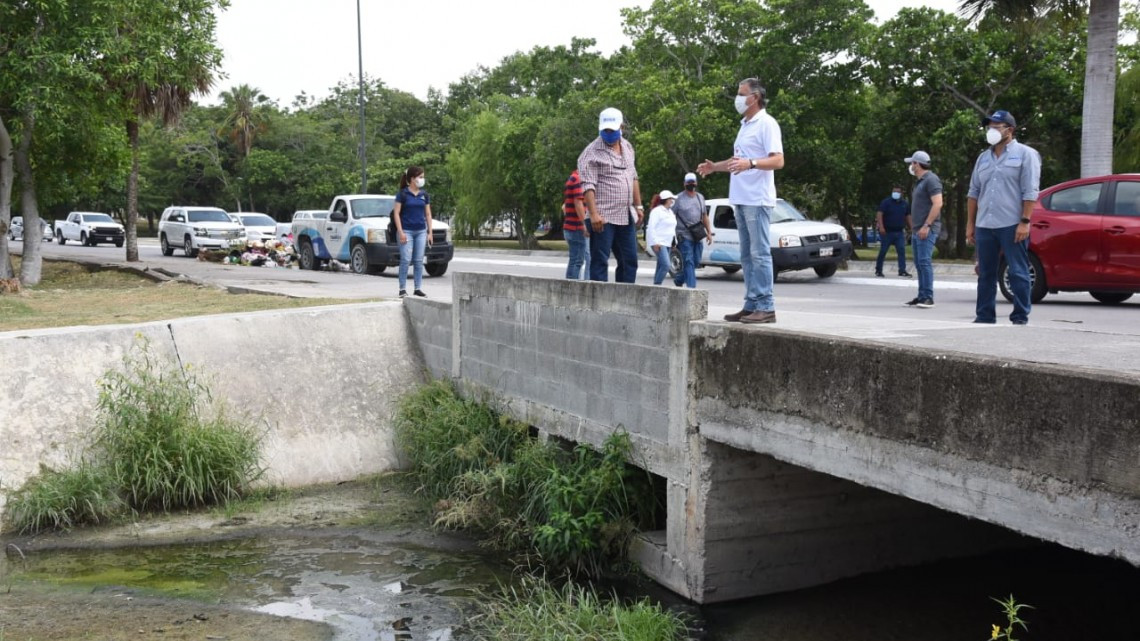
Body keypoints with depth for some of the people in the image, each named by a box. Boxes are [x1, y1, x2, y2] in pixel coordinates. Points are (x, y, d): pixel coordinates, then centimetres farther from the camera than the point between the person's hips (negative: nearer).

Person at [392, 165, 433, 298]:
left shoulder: (424, 195, 9)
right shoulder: (402, 194, -4)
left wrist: (430, 232, 8)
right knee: (406, 260, -6)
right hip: (406, 231, -4)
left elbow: (428, 214, 14)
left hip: (421, 231, 4)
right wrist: (400, 232, -11)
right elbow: (396, 213, -5)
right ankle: (403, 289, 0)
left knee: (419, 261, 6)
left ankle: (418, 288, 12)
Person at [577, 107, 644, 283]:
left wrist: (638, 205, 18)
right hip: (603, 217, -7)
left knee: (630, 261, 9)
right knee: (600, 262, -4)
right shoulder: (592, 153, -8)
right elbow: (588, 186, -15)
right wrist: (593, 214, -24)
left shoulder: (627, 147, 15)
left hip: (627, 216, 7)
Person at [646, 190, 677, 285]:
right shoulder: (657, 211, -10)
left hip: (667, 243, 9)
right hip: (658, 243, -9)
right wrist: (655, 242, -21)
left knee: (661, 267, 7)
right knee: (666, 265, -20)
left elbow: (673, 228, 25)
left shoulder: (670, 212, 19)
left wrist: (674, 242, 18)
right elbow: (651, 227, -15)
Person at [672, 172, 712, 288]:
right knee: (689, 262, -11)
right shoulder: (679, 198, -1)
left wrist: (709, 232, 14)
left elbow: (705, 216, 21)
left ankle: (679, 279, 26)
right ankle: (691, 286, -13)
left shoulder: (700, 197, 16)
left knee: (696, 262, 7)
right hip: (684, 236, -6)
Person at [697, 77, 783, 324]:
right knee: (747, 256, 10)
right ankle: (751, 305, 14)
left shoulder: (766, 123, -8)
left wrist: (751, 163, -32)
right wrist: (715, 166, 26)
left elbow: (778, 160, -18)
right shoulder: (746, 125, 20)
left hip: (757, 200, -9)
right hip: (741, 199, 9)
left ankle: (765, 307, -8)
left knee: (760, 254, -9)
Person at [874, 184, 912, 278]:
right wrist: (881, 227, -25)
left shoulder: (905, 203, 10)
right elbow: (879, 214, -14)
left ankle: (902, 270, -6)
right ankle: (878, 270, 13)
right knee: (883, 251, 2)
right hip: (887, 231, -4)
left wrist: (910, 228, 10)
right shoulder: (886, 202, -5)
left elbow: (907, 216, 18)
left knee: (902, 251, -6)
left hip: (899, 232, 4)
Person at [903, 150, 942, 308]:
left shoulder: (931, 180, -9)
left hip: (927, 229, -10)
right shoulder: (919, 181, 21)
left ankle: (928, 297, -15)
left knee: (924, 261, -14)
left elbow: (938, 204, -18)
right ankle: (921, 296, 11)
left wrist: (926, 226, -22)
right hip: (918, 229, 10)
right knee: (919, 263, 8)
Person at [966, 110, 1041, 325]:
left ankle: (1020, 318, 0)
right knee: (985, 274, 9)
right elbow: (973, 193, 19)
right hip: (984, 226, 6)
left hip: (1012, 226, -6)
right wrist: (970, 224, 12)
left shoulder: (1025, 154, 0)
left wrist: (1025, 222, -16)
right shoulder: (983, 158, 18)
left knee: (1018, 273, -3)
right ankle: (984, 316, 15)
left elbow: (1030, 192, -7)